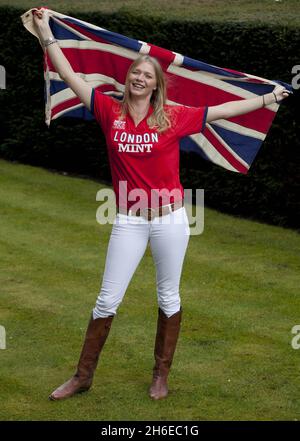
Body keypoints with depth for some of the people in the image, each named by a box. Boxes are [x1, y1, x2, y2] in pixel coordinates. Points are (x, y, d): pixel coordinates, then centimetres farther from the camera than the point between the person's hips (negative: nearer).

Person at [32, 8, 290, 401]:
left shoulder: (173, 116, -3)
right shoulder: (111, 112, -1)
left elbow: (223, 111, 5)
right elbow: (69, 76, 1)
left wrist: (269, 98, 8)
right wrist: (45, 33, -2)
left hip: (170, 218, 0)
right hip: (129, 221, 0)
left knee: (168, 297, 10)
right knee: (107, 300, 3)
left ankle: (161, 375, 25)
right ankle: (83, 376, 15)